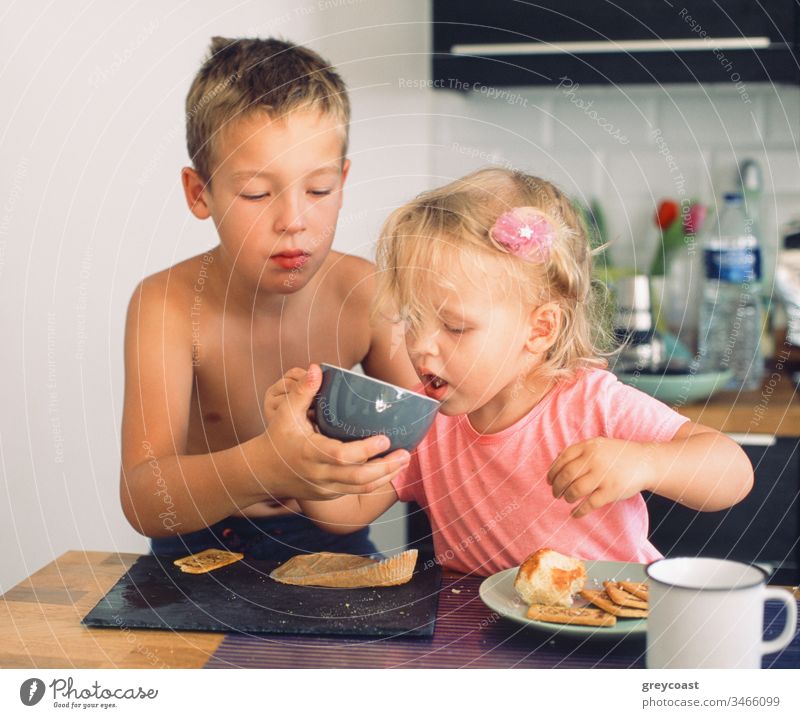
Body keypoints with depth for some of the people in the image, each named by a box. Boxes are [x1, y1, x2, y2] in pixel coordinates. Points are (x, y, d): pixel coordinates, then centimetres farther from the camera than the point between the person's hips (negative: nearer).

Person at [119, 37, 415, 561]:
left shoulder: (367, 295, -11)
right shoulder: (170, 305, -18)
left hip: (330, 540, 2)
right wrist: (262, 466, -47)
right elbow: (143, 503, -28)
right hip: (201, 550, -2)